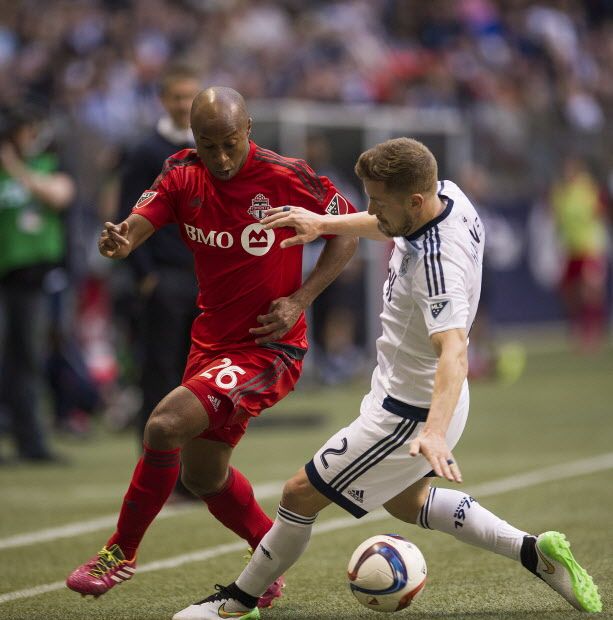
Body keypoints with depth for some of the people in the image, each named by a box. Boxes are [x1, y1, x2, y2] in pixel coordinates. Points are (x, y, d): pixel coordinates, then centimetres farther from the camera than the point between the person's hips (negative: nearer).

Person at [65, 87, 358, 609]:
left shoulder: (287, 178, -16)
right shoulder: (183, 175, -3)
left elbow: (348, 233, -4)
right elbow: (137, 226, -15)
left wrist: (300, 300, -14)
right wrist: (118, 240, -40)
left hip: (268, 347, -7)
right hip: (210, 341, 7)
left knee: (166, 424, -24)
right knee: (202, 476, 18)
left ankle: (122, 551, -7)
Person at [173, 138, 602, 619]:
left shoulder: (437, 264, -35)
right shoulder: (446, 196, -8)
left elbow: (453, 351, -48)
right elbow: (390, 227, 17)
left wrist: (434, 432, -61)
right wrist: (324, 224, 13)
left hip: (411, 414, -10)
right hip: (408, 395, 10)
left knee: (301, 495, 1)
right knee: (405, 502, 30)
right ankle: (534, 552, 26)